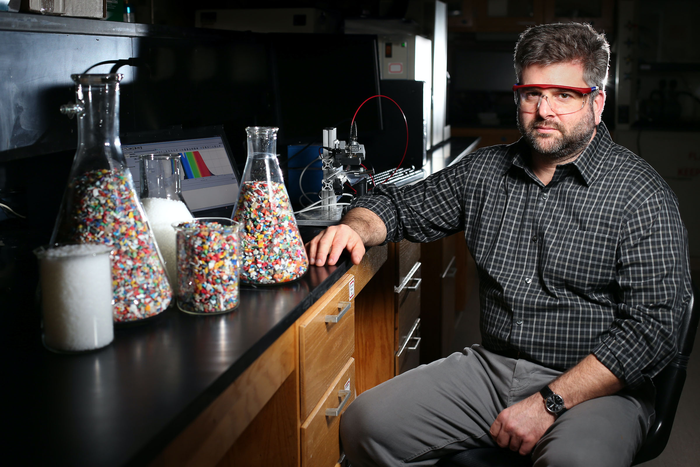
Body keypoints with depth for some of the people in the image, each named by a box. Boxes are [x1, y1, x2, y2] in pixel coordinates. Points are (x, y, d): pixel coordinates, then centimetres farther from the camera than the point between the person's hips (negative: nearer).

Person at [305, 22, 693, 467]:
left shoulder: (641, 195, -8)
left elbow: (652, 325, -15)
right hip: (489, 367, 5)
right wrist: (355, 228, -6)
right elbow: (400, 204, 19)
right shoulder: (484, 170, 8)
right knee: (364, 424, -10)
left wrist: (548, 404, -20)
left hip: (596, 388, -5)